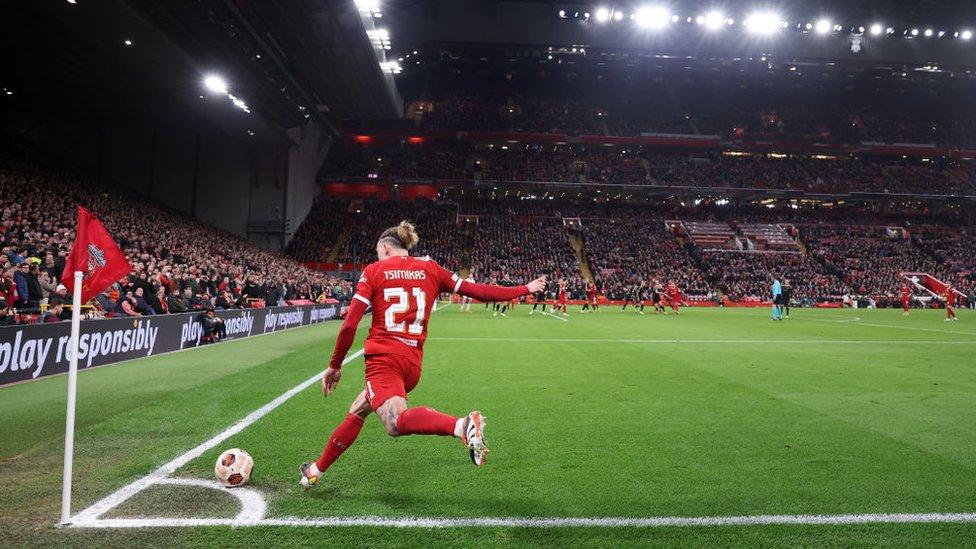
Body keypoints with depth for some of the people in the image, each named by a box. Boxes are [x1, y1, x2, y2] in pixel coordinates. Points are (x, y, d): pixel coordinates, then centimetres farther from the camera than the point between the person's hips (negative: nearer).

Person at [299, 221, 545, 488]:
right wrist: (525, 288, 20)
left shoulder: (373, 271, 4)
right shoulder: (431, 269, 11)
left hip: (383, 357, -6)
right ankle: (317, 469, 35)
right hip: (413, 363, 6)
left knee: (396, 422, -25)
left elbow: (349, 325, -3)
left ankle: (463, 425, -48)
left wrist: (335, 366, 8)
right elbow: (479, 292, 9)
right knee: (357, 411, 24)